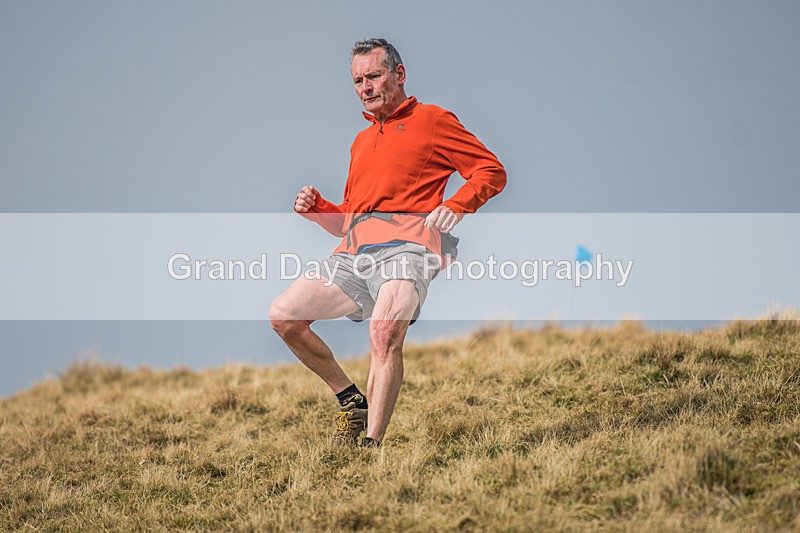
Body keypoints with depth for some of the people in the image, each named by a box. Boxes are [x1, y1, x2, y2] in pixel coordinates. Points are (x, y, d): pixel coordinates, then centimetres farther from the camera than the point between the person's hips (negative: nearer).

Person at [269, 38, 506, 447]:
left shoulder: (431, 120, 13)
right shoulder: (361, 142, 33)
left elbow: (492, 171, 8)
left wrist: (455, 207, -9)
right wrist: (316, 209, 13)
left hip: (403, 245, -7)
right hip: (352, 252, 7)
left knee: (385, 330, -33)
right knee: (283, 315, -10)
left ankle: (371, 444, -34)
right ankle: (351, 399, 4)